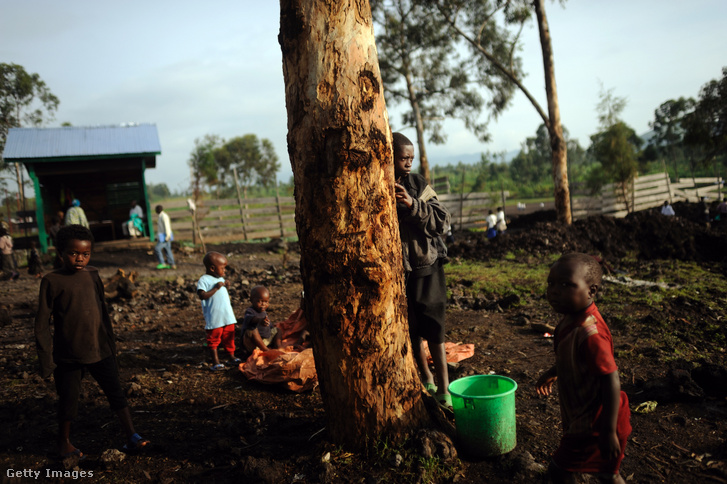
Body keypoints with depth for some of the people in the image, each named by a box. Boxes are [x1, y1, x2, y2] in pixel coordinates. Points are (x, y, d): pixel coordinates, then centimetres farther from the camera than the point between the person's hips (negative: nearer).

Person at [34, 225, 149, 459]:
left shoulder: (92, 275, 4)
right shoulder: (52, 281, -9)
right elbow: (42, 324, -7)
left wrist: (111, 343, 16)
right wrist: (47, 360, -8)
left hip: (100, 350, 3)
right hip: (68, 355, -3)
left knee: (116, 392, 3)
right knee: (68, 400, 12)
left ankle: (132, 436, 9)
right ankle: (64, 441, 34)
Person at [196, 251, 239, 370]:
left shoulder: (221, 279, 13)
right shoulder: (204, 280, -12)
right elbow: (202, 296, -24)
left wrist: (226, 286, 6)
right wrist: (216, 288, -25)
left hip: (227, 316, 7)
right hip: (214, 319, -7)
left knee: (229, 337, 16)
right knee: (214, 339, 4)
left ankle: (232, 357, 29)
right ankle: (215, 362, 12)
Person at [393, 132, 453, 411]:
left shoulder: (419, 185, 0)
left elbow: (442, 221, -9)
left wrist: (412, 205, -20)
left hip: (426, 266, 0)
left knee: (433, 326, -3)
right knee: (410, 328, 12)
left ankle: (444, 388, 5)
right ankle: (426, 379, 31)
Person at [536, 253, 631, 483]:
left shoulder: (589, 333, -32)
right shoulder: (573, 320, -2)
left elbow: (611, 382, -29)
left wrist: (609, 431, -25)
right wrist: (553, 373, 31)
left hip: (593, 425, -9)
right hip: (587, 418, 9)